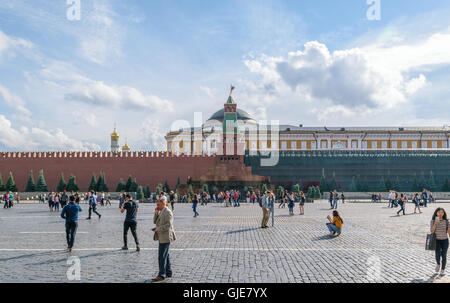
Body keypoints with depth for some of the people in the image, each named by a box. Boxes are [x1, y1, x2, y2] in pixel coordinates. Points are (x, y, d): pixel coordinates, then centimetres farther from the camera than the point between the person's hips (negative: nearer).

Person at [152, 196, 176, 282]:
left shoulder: (168, 212, -15)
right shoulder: (161, 212, 14)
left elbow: (168, 225, -21)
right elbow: (155, 221, 12)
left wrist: (158, 229, -19)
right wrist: (156, 213, -2)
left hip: (165, 237, -10)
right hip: (162, 237, 10)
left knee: (162, 256, -8)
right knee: (165, 255, 14)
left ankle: (161, 275, -3)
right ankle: (168, 273, 22)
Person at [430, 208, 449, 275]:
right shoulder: (433, 221, -4)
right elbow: (432, 232, -8)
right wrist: (435, 224, -21)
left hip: (445, 240, 1)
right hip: (437, 240, -1)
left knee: (444, 256, 5)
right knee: (438, 255, -13)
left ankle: (443, 270, 22)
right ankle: (438, 264, 20)